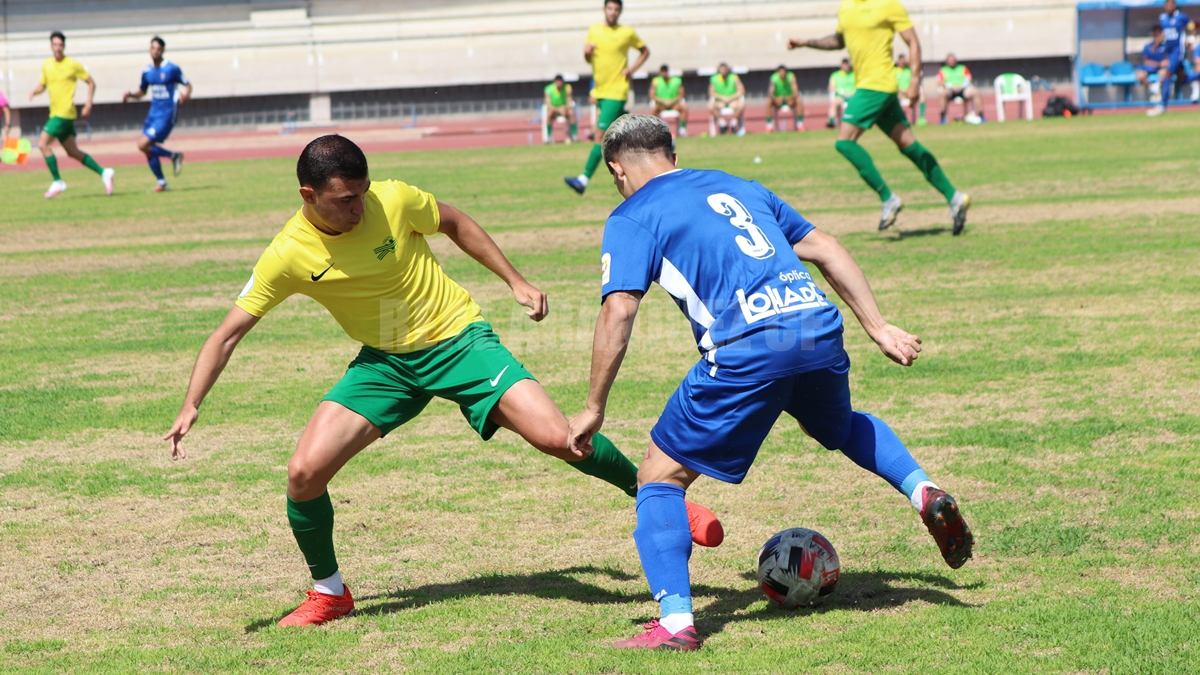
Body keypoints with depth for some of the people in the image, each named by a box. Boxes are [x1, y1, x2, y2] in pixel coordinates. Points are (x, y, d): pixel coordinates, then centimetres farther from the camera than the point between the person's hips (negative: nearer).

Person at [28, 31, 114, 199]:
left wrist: (88, 106, -8)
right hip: (55, 113, 7)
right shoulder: (46, 65, 10)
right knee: (73, 152, 10)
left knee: (43, 144, -14)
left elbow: (91, 83, 0)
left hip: (65, 113, -7)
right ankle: (103, 173, 18)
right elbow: (42, 84, 22)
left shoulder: (73, 65, -6)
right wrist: (35, 92, -1)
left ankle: (58, 182, -7)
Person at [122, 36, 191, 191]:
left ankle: (174, 156, 2)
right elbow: (141, 92, 19)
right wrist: (131, 95, -1)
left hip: (167, 114, -7)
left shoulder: (172, 69, -10)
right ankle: (162, 183, 19)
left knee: (143, 144, -17)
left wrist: (185, 96, -23)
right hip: (153, 113, 7)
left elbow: (188, 85, -2)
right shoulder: (147, 71, 7)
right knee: (148, 151, 5)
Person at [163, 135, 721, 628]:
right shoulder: (288, 256, -17)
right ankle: (328, 594, 12)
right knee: (304, 473, -13)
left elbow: (454, 223, 3)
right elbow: (227, 334, -11)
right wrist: (191, 407, -20)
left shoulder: (393, 200, -19)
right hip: (385, 361, 2)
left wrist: (517, 282, 5)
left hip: (458, 338, -2)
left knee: (556, 436, -20)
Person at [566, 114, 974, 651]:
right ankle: (922, 491, 16)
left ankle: (675, 622, -3)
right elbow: (824, 249, 25)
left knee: (661, 475, 8)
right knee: (840, 426, 38)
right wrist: (879, 329, 25)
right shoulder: (735, 186, 28)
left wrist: (594, 409, 4)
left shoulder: (632, 217, 11)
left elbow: (618, 311, -2)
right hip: (820, 325, 6)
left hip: (749, 346, -6)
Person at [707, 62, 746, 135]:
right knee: (710, 106, -32)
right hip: (719, 102, 1)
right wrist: (722, 97, -16)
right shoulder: (714, 79, 0)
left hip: (733, 101, -1)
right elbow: (711, 93, -1)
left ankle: (734, 123, -9)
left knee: (741, 105, -35)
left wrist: (730, 98, -17)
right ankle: (722, 123, -13)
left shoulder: (734, 77, -4)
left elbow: (741, 91, -6)